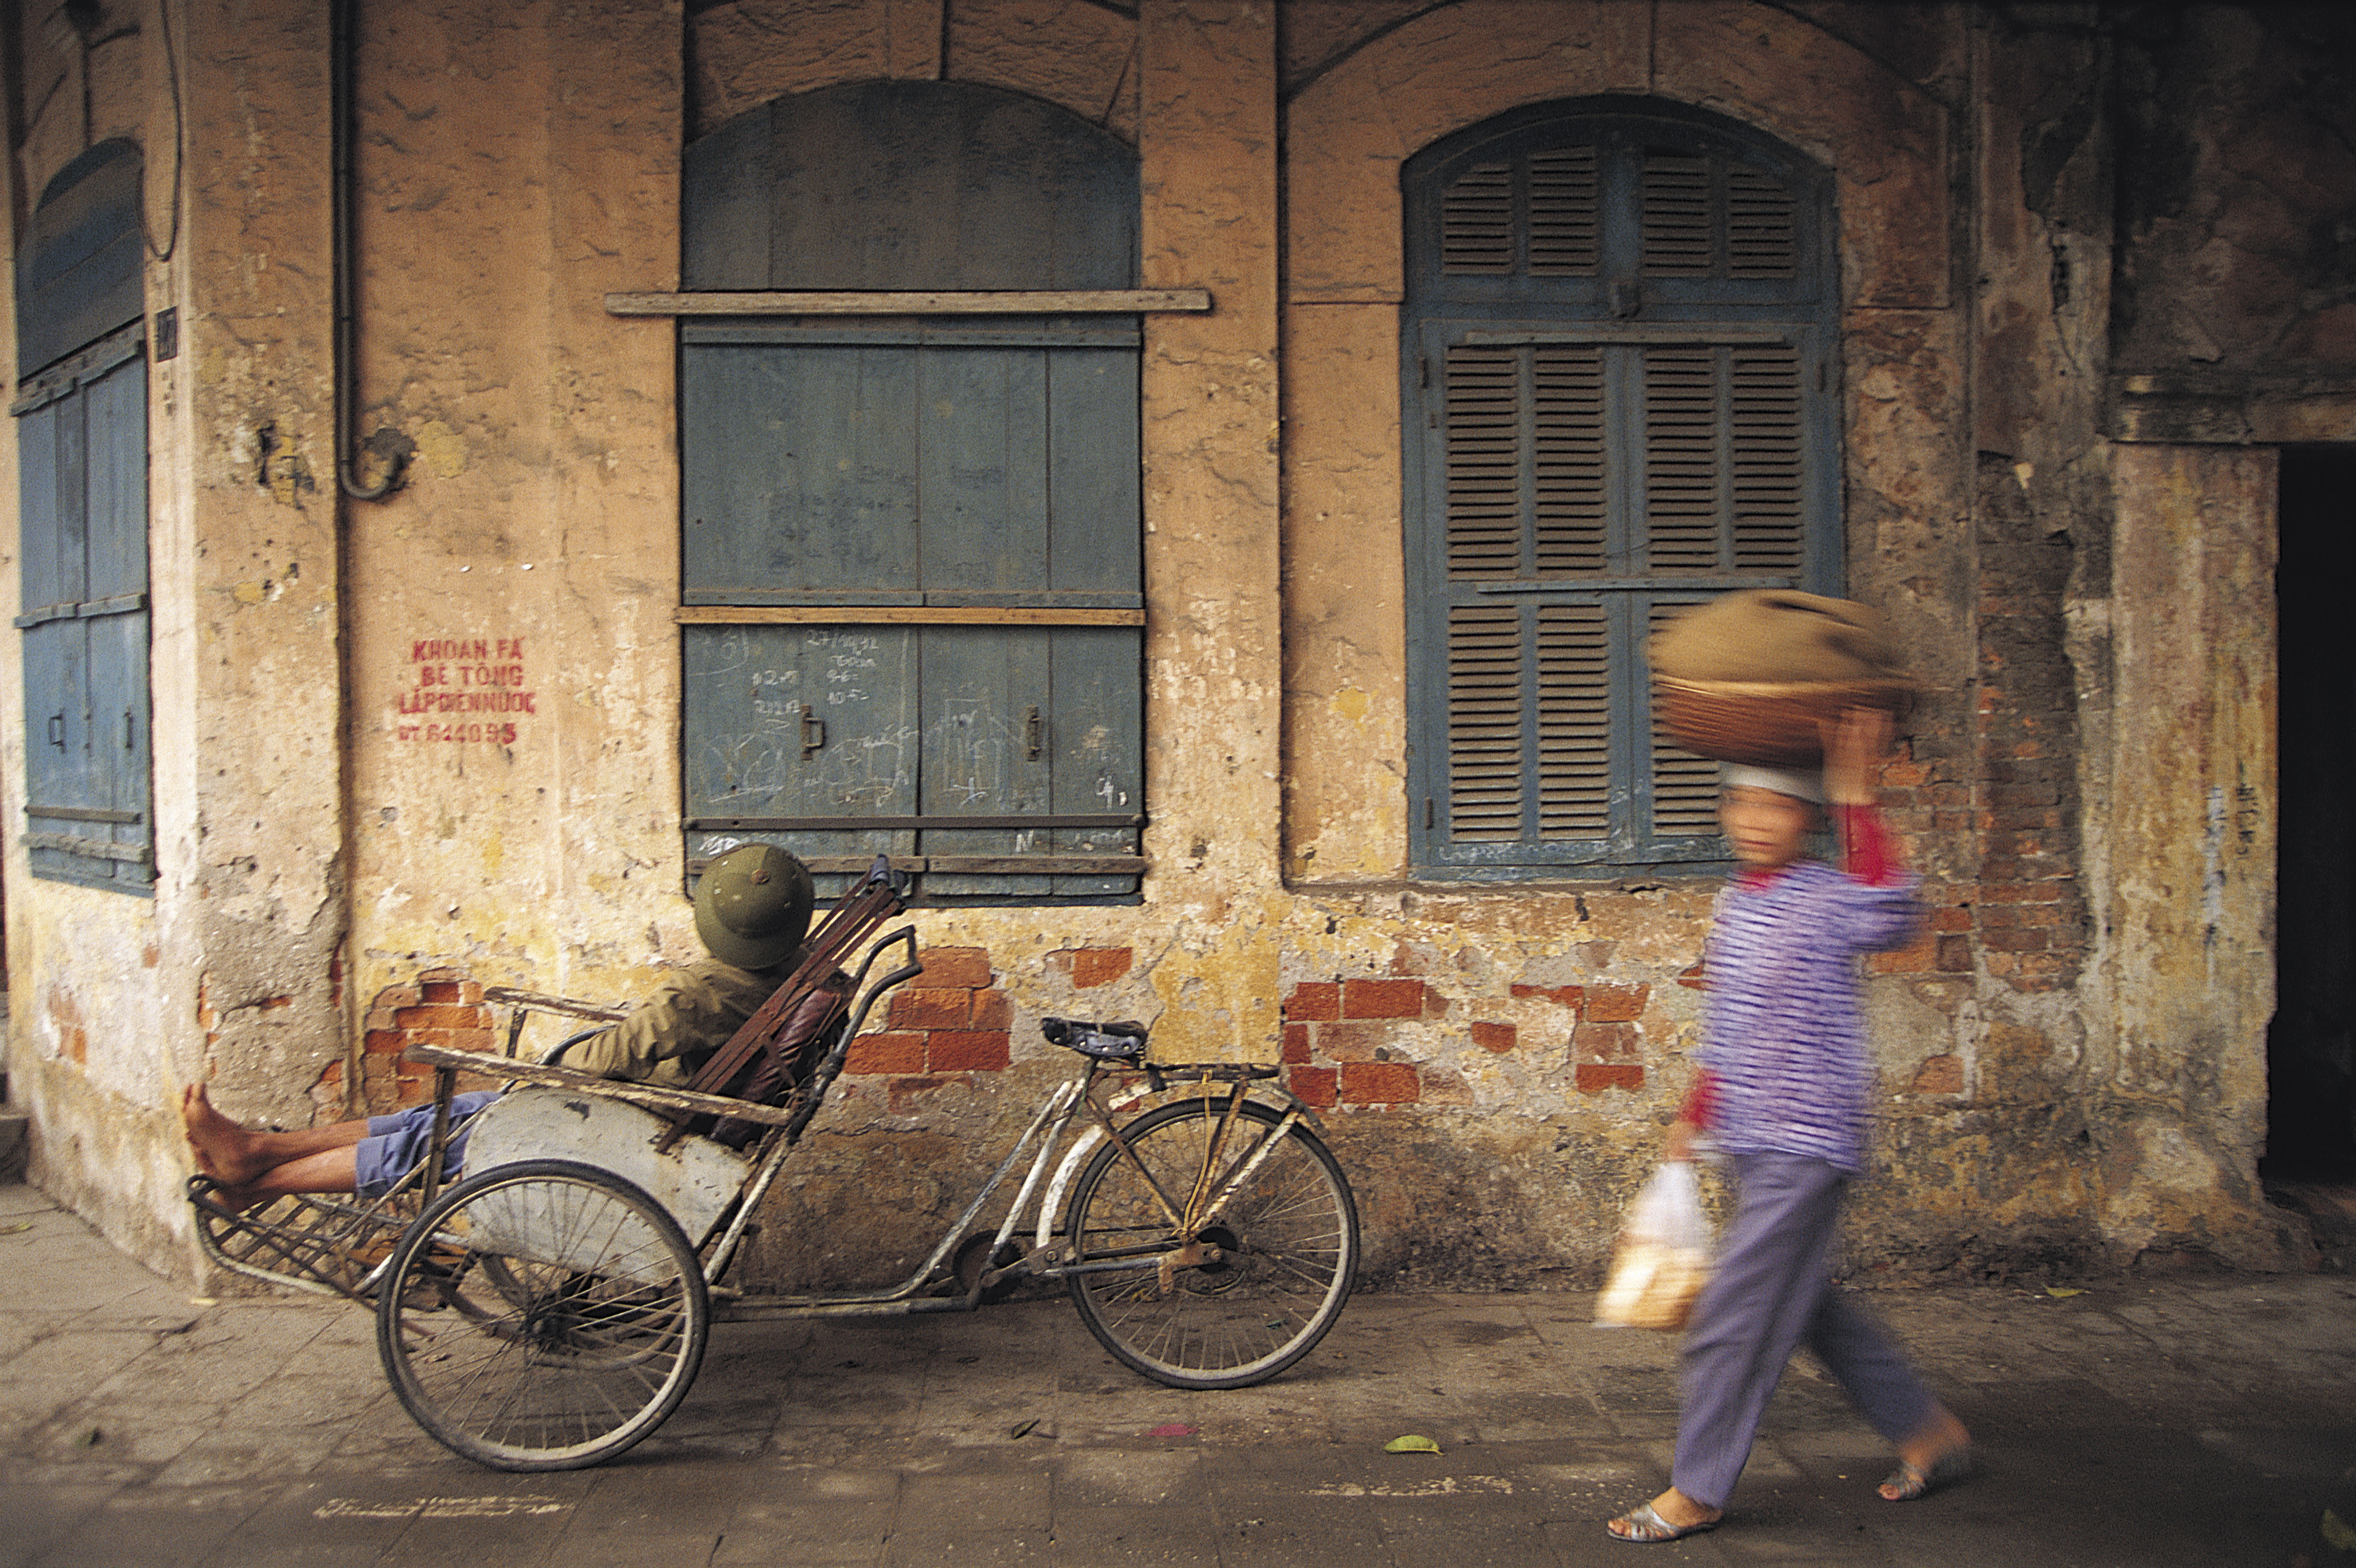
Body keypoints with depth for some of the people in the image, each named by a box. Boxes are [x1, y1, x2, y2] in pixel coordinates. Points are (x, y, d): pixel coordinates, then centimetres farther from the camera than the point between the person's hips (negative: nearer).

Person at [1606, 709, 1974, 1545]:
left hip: (1808, 1144, -9)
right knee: (1800, 1302, 18)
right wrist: (1694, 1116, 22)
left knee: (1735, 1313, -4)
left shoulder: (1827, 896, -14)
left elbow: (1890, 917, -39)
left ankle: (1697, 1490, 11)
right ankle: (1929, 1430, 34)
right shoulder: (1734, 904, 10)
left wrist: (1856, 801, -39)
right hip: (1756, 1143, 9)